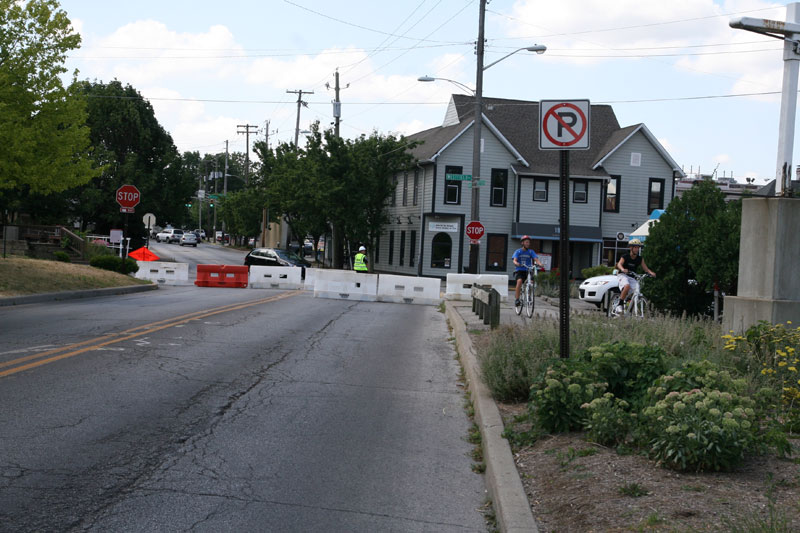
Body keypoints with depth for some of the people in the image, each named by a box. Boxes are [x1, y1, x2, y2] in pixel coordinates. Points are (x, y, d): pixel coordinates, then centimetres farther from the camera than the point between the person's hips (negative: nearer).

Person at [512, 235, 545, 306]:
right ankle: (516, 299, -25)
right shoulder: (518, 252, 3)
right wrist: (516, 263, -36)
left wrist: (540, 264, -30)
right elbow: (514, 260, -12)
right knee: (519, 281, -30)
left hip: (527, 271, 2)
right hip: (519, 270, -2)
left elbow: (536, 259, -8)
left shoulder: (531, 252, 7)